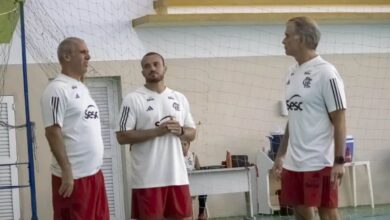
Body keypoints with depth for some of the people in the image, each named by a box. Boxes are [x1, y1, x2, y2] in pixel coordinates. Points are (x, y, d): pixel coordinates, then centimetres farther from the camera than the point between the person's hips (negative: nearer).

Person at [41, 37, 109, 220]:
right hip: (73, 176, -9)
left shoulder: (82, 89, 16)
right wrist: (66, 171, -20)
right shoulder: (57, 89, -11)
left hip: (94, 172, 9)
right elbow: (53, 132, -16)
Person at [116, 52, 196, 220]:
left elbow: (191, 133, 16)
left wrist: (180, 131, -7)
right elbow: (122, 136, -9)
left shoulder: (180, 99, 12)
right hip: (147, 178, -5)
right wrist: (156, 131, -17)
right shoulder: (133, 99, -3)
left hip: (177, 176, 5)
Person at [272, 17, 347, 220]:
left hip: (319, 163, -7)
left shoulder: (325, 73, -11)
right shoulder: (293, 74, 12)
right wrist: (281, 155, 18)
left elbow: (339, 120, -12)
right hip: (293, 163, 8)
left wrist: (339, 161, -16)